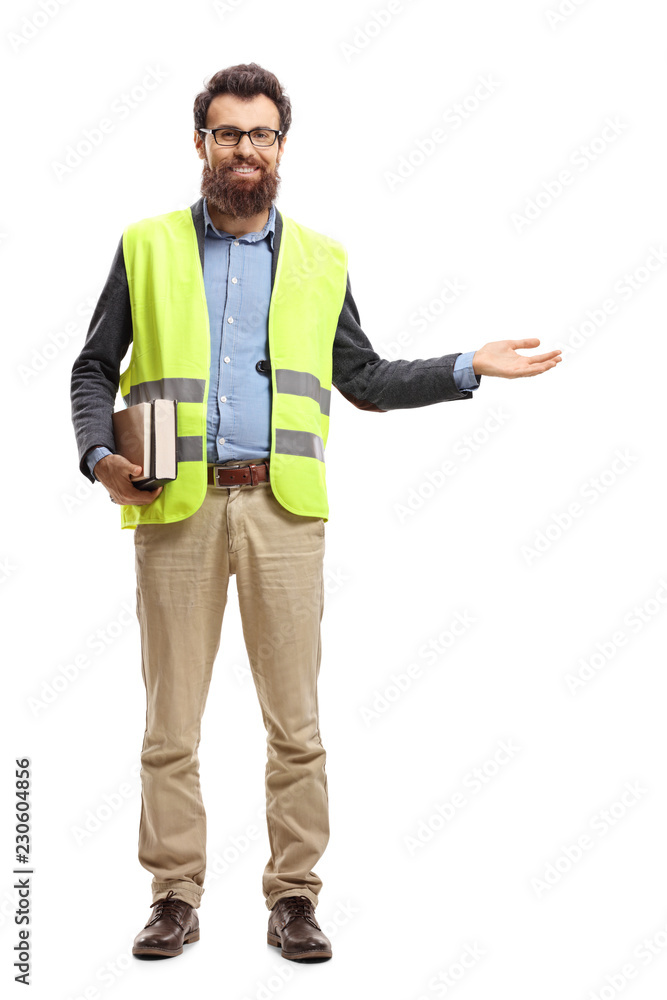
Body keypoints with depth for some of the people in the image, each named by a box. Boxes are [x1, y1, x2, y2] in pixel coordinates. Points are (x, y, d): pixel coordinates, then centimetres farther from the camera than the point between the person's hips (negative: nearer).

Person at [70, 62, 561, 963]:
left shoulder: (319, 261, 15)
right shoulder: (147, 247, 11)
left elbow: (365, 381, 19)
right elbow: (94, 369, 13)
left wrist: (469, 368, 10)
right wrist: (100, 453, -5)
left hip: (283, 507, 1)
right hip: (178, 509, 0)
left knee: (295, 719, 1)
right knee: (171, 718, 2)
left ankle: (293, 899, 12)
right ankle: (175, 897, 14)